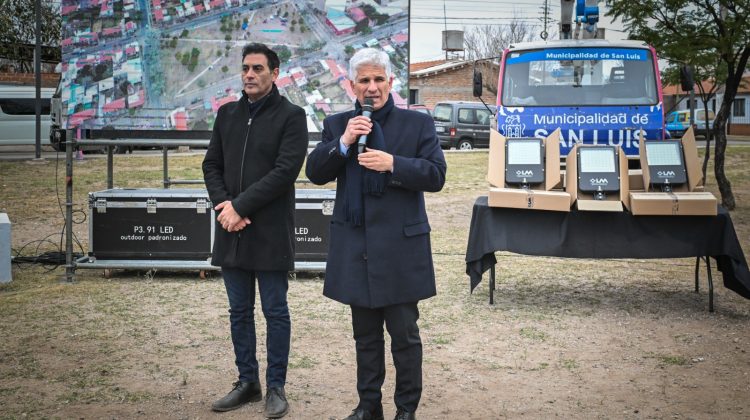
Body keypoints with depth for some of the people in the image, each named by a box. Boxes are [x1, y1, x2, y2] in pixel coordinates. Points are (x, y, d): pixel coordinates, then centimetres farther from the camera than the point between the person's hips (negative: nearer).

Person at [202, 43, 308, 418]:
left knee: (275, 312, 3)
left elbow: (285, 170, -14)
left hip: (270, 231, -5)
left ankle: (276, 386, 13)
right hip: (231, 230, 5)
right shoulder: (227, 114, 12)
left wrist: (240, 206, -16)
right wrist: (223, 205, -7)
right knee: (239, 311, 12)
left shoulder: (291, 116, -5)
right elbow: (212, 165, 11)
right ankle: (247, 382, 23)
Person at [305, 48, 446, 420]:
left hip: (401, 246, -3)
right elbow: (314, 173, 1)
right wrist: (343, 142, -14)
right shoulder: (337, 124, 8)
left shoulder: (418, 123, 1)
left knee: (404, 334, 5)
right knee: (365, 334, 15)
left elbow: (436, 176, -6)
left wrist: (393, 163, -19)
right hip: (355, 247, 3)